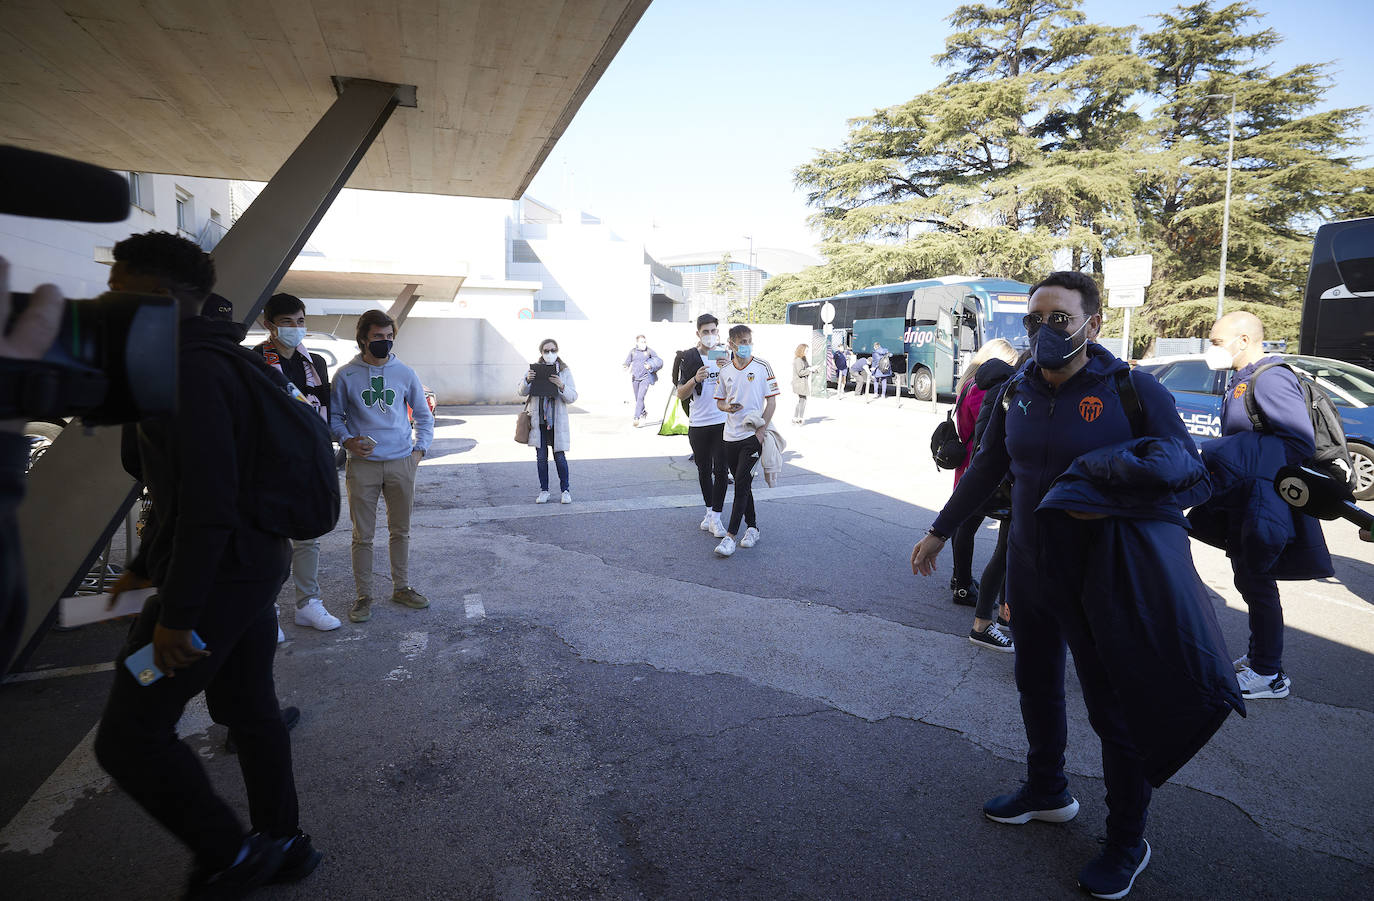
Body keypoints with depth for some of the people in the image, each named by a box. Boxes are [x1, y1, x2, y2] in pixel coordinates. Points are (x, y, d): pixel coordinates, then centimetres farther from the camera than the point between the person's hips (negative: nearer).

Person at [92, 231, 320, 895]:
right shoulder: (207, 362, 15)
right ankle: (282, 843, 35)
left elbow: (207, 503, -25)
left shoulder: (189, 371, -18)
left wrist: (176, 613, -22)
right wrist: (145, 565, 27)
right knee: (248, 708, 19)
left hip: (219, 578, -10)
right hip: (254, 567, 10)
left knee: (128, 734, 1)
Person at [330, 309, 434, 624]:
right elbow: (334, 416, 9)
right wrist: (347, 440, -9)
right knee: (363, 535, 3)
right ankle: (363, 595, 15)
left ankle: (402, 588, 24)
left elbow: (423, 414, 15)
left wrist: (420, 448, 5)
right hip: (363, 465, -2)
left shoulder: (405, 373, 6)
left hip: (402, 463, 2)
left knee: (401, 531, 11)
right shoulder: (346, 375, 1)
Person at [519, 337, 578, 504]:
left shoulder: (565, 371, 1)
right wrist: (527, 380, -18)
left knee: (560, 457, -1)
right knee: (541, 457, 6)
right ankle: (544, 491, 17)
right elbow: (522, 392, 2)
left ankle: (565, 490, 13)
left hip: (557, 421, -2)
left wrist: (561, 386, -22)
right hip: (538, 421, 2)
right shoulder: (535, 369, 5)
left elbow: (573, 397, -3)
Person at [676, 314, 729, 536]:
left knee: (721, 470, -5)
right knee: (704, 470, 12)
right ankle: (709, 511, 27)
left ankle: (716, 516, 2)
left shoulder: (726, 356, 4)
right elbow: (681, 395, 0)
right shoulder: (689, 358, 3)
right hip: (698, 424, 1)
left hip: (723, 422, -1)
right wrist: (695, 379, -18)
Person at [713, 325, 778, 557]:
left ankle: (730, 536, -8)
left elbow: (771, 401, -4)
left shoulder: (762, 367, -4)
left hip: (753, 435, -5)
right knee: (742, 484, 12)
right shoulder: (725, 372, 8)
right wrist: (727, 407, -8)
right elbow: (719, 401, 16)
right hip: (731, 435, 5)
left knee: (742, 484, -9)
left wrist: (761, 430, -11)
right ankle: (752, 527, 26)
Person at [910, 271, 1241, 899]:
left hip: (1102, 582, -5)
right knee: (1037, 686, 20)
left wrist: (1112, 502, -28)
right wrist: (939, 532, 15)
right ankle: (1047, 792, 44)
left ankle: (1126, 843, 30)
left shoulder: (1133, 392, -13)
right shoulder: (1017, 394, 1)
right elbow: (986, 470, 11)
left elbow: (1192, 479, -10)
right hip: (1031, 571, 5)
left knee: (1115, 711, 8)